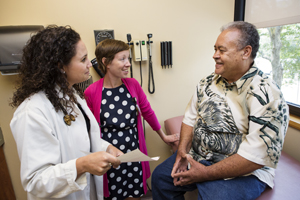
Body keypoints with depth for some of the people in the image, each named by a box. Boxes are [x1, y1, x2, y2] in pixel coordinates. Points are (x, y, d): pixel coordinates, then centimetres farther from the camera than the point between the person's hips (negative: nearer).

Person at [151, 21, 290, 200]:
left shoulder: (267, 95, -20)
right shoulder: (208, 83, 1)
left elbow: (259, 155, -24)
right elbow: (191, 118, 5)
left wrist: (206, 173, -21)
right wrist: (183, 151, -9)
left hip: (241, 172, -5)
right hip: (196, 156, 6)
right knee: (160, 177, 5)